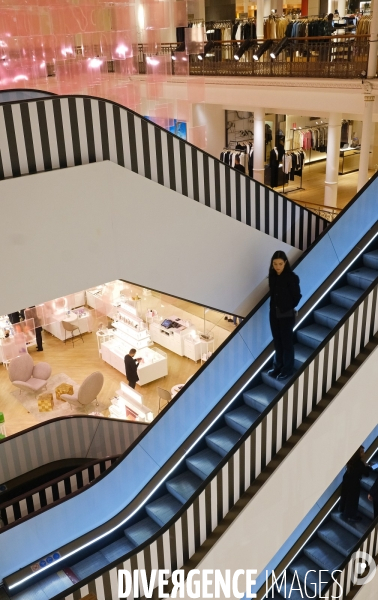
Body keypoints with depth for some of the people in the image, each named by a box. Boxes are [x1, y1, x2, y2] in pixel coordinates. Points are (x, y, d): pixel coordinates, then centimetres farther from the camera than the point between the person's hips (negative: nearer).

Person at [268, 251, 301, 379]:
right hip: (274, 313, 5)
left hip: (286, 314, -5)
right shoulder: (272, 276, 1)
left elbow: (297, 296, -8)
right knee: (277, 341, 16)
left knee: (286, 341, 6)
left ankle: (288, 369, 18)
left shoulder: (291, 277, -16)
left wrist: (288, 307, 0)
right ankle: (278, 366, 29)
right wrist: (274, 307, 4)